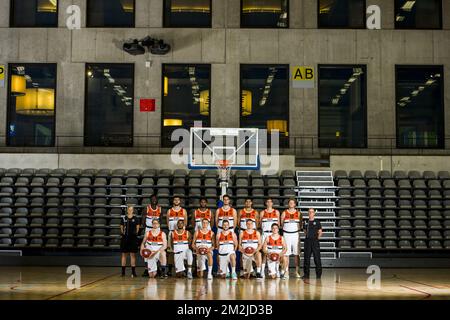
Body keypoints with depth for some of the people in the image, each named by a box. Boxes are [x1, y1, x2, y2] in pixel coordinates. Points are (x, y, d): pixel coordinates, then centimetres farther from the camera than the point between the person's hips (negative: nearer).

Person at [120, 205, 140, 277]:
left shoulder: (135, 219, 3)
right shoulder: (123, 219, 6)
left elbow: (137, 228, 7)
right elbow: (121, 228, 11)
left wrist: (135, 232, -6)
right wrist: (122, 232, -4)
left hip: (133, 238, -1)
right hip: (125, 238, 2)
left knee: (132, 255, 0)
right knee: (124, 254, 5)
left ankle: (133, 272, 3)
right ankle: (123, 271, 11)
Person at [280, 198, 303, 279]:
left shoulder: (298, 213, 7)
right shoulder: (284, 213, 4)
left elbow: (301, 224, 13)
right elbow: (281, 223, 9)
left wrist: (299, 228, 1)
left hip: (296, 234, 1)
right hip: (286, 234, -1)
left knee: (297, 254, 2)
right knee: (286, 254, -4)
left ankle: (297, 272, 8)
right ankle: (286, 272, 0)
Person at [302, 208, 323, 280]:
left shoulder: (317, 222, 4)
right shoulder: (306, 222, 12)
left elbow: (320, 232, 6)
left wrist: (318, 237, -2)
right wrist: (306, 236, 10)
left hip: (315, 241, -3)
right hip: (307, 240, 3)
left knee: (317, 258, -3)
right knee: (306, 258, 2)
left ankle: (318, 274, 5)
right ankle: (306, 274, 7)